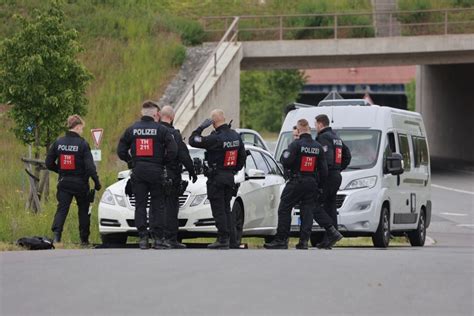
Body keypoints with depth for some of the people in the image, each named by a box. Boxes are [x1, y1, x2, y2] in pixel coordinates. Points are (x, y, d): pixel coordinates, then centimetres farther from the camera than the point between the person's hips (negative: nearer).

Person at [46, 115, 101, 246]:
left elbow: (49, 163, 5)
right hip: (80, 183, -2)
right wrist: (96, 182, -7)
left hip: (64, 182, 2)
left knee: (62, 209, 0)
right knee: (84, 210, 13)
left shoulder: (58, 142, 0)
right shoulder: (82, 144, -12)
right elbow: (89, 166, -15)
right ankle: (84, 239, 17)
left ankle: (56, 233, -24)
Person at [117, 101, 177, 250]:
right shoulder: (161, 130, -4)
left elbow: (121, 151, 3)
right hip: (156, 171, -2)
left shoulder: (131, 129, 4)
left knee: (140, 205, 5)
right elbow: (173, 151, -11)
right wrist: (163, 161, 4)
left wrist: (131, 162, 13)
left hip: (138, 171, 2)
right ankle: (158, 238, 1)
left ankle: (143, 238, -1)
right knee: (157, 206, 4)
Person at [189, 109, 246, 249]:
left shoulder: (216, 138, -19)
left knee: (218, 210, -3)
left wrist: (201, 127, -9)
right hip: (230, 177, 7)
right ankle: (232, 241, 12)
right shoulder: (236, 136, 6)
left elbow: (192, 141, -17)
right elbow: (243, 156, 16)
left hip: (216, 177, -7)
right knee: (226, 209, 14)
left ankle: (223, 239, -6)